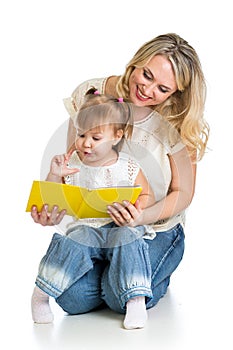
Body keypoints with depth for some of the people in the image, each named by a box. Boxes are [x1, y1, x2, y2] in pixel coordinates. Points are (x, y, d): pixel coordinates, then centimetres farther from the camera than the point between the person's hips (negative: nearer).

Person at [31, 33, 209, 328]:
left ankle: (158, 271, 10)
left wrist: (144, 217, -28)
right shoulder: (88, 95, -10)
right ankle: (102, 265, 16)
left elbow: (183, 192, -8)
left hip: (156, 228, -2)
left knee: (122, 297, -26)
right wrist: (55, 207, -23)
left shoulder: (176, 124, -15)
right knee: (72, 297, -19)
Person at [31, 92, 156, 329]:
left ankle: (137, 300, -31)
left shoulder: (128, 167, 4)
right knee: (73, 244, -30)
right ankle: (40, 294, -14)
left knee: (128, 240, -32)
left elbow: (148, 196, 7)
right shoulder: (71, 165, 6)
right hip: (86, 227, 0)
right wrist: (54, 176, -11)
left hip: (122, 226, 0)